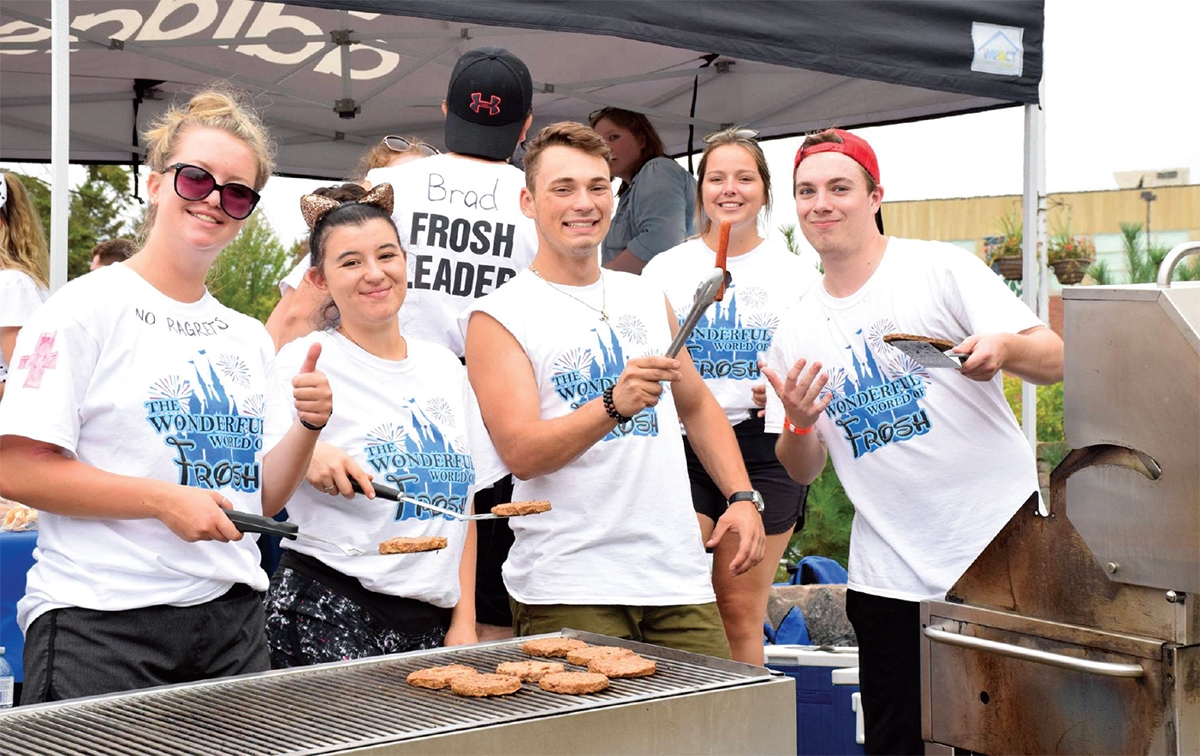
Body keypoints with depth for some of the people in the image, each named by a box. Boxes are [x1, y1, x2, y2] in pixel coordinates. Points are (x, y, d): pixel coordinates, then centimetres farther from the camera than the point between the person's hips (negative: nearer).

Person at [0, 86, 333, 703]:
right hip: (102, 624, -5)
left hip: (232, 624, 6)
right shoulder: (88, 307, -4)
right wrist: (165, 500, -17)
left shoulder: (249, 337, 15)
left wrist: (307, 427, -3)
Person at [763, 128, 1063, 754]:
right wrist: (798, 424, -9)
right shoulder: (797, 332, 10)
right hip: (889, 575, 4)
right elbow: (802, 472, 12)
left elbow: (1055, 360, -7)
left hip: (997, 543, -3)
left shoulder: (940, 268, -2)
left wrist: (1005, 347, -29)